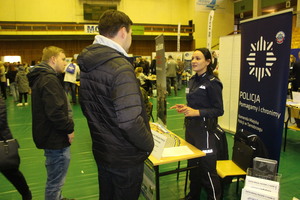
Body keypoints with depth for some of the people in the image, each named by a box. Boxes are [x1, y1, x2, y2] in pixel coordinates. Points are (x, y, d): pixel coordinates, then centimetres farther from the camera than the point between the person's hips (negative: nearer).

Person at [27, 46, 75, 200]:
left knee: (54, 179, 27)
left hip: (50, 136, 11)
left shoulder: (41, 77, 11)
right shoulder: (49, 80, -21)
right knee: (55, 182, 6)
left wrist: (67, 126, 12)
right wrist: (69, 128, -15)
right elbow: (56, 112, -30)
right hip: (56, 140, -11)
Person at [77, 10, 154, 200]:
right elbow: (130, 121, -31)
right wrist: (149, 144, -13)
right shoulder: (121, 68, -25)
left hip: (101, 150, 8)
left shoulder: (87, 66, 3)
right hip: (125, 156, -8)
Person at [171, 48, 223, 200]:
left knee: (207, 167, 0)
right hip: (191, 126, 8)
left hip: (204, 128, -8)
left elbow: (219, 110, -14)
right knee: (192, 163, 19)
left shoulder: (212, 83, -13)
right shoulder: (193, 80, 10)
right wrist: (185, 108, 2)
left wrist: (196, 112, -24)